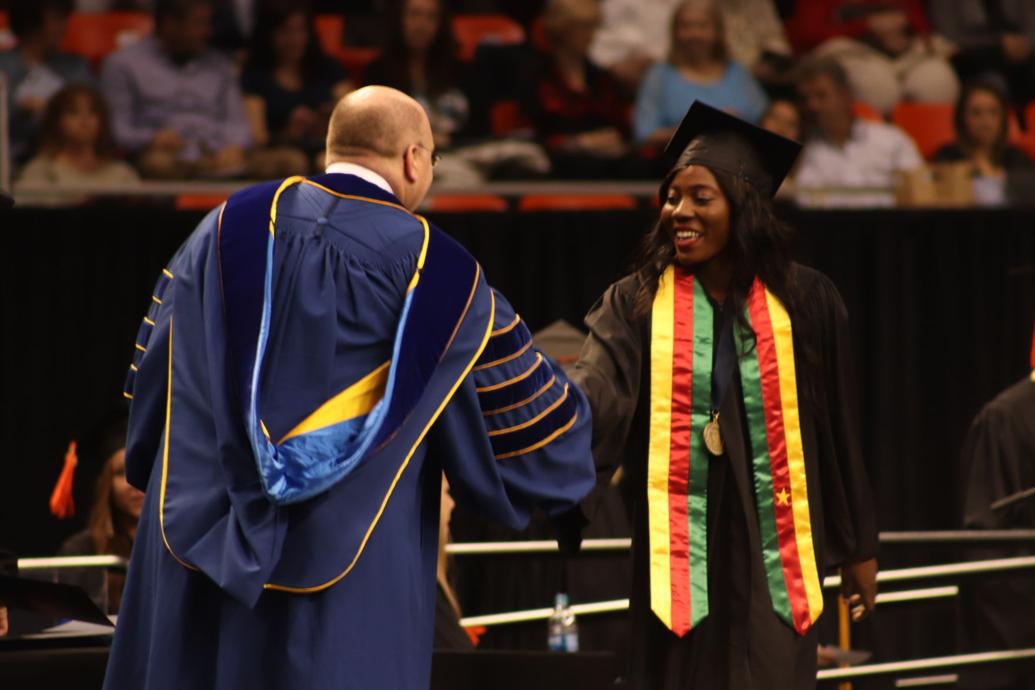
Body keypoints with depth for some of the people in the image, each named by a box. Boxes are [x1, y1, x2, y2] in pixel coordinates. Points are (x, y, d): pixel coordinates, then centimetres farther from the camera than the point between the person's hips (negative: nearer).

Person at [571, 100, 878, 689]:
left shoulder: (804, 303, 1)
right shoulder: (639, 303, 0)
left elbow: (837, 431, 7)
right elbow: (596, 395, -16)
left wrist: (859, 549, 11)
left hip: (771, 551, 0)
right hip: (680, 551, 0)